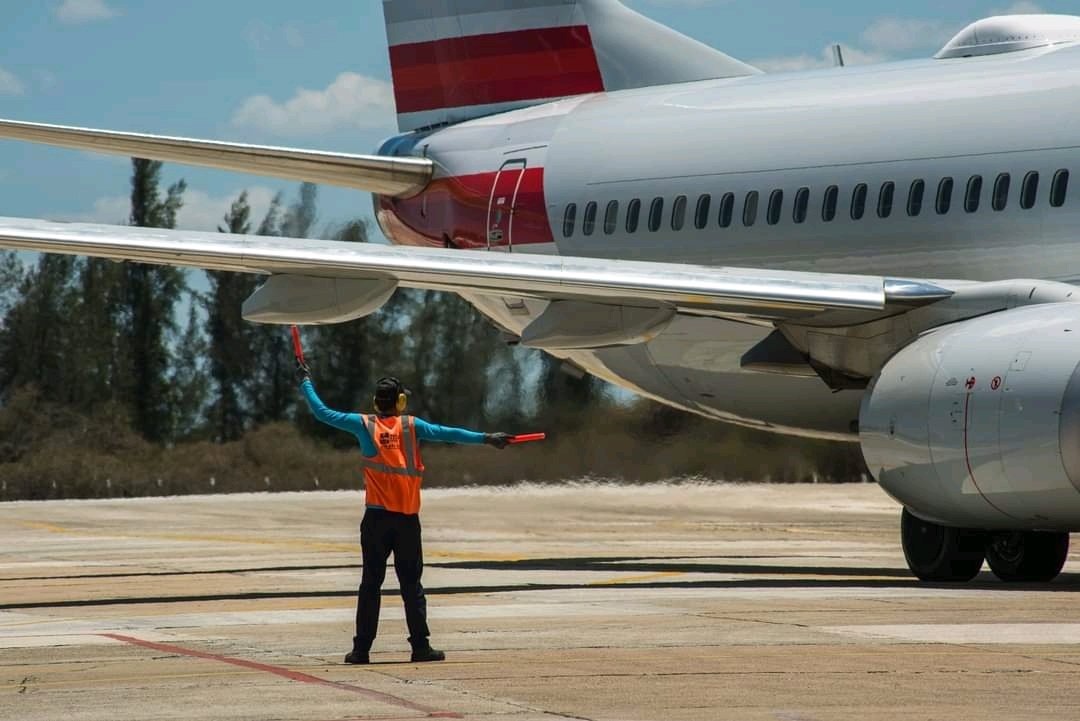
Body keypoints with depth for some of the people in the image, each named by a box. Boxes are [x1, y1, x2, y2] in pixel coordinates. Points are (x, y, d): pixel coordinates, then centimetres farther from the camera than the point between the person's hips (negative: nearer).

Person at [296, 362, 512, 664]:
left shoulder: (364, 424, 0)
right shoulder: (411, 426, -1)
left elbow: (323, 413, 4)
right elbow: (448, 434, -8)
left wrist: (306, 382, 16)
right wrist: (486, 438, -7)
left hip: (376, 517, 0)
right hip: (408, 519, 0)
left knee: (370, 583, 4)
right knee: (411, 585, 4)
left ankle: (362, 648, 3)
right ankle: (420, 646, 1)